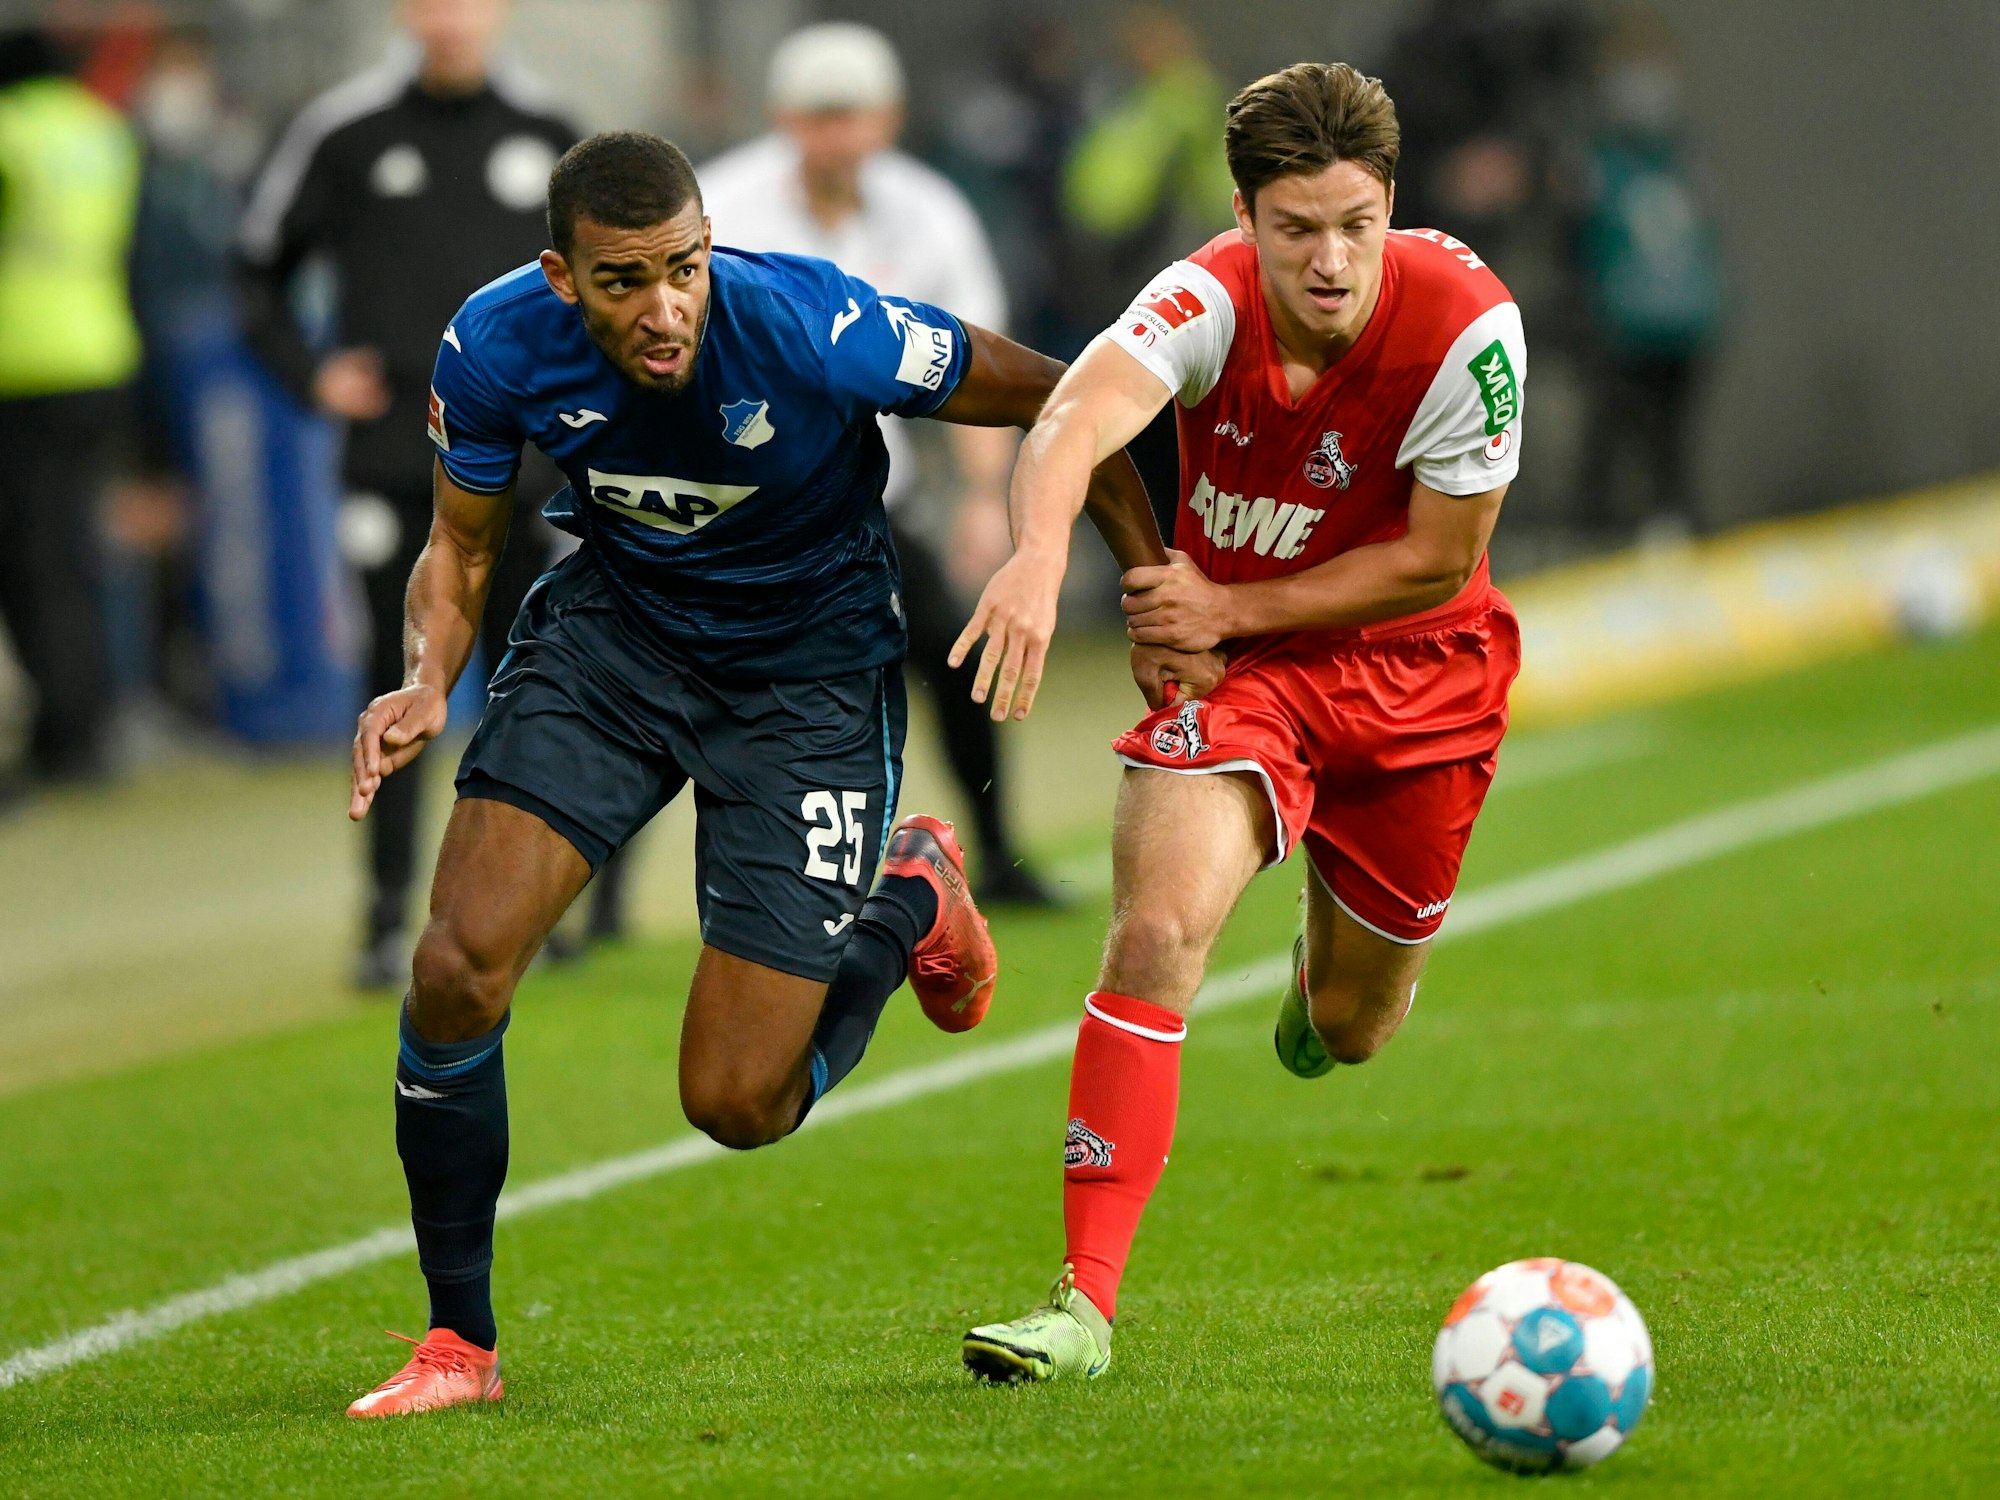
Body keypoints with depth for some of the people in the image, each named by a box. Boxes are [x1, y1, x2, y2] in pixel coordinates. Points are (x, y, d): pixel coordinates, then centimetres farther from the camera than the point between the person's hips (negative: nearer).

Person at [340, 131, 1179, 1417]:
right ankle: (460, 1345, 3)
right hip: (611, 628, 3)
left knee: (739, 1107, -5)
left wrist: (1158, 586, -13)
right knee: (457, 970, -17)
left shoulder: (814, 327, -30)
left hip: (811, 672, -3)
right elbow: (464, 545, 0)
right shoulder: (498, 347, -19)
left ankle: (911, 901, 27)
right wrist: (428, 681, -19)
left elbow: (1050, 400, -14)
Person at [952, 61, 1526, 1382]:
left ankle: (1331, 964, 56)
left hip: (1418, 675, 1)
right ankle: (1086, 1302, -23)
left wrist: (1229, 606, -22)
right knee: (1159, 933, -25)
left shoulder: (1467, 322, -25)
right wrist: (1040, 553, -66)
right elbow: (1080, 413, -45)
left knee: (1348, 1029, 15)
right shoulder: (1209, 301, -25)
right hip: (1235, 661, -1)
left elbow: (1439, 561, -17)